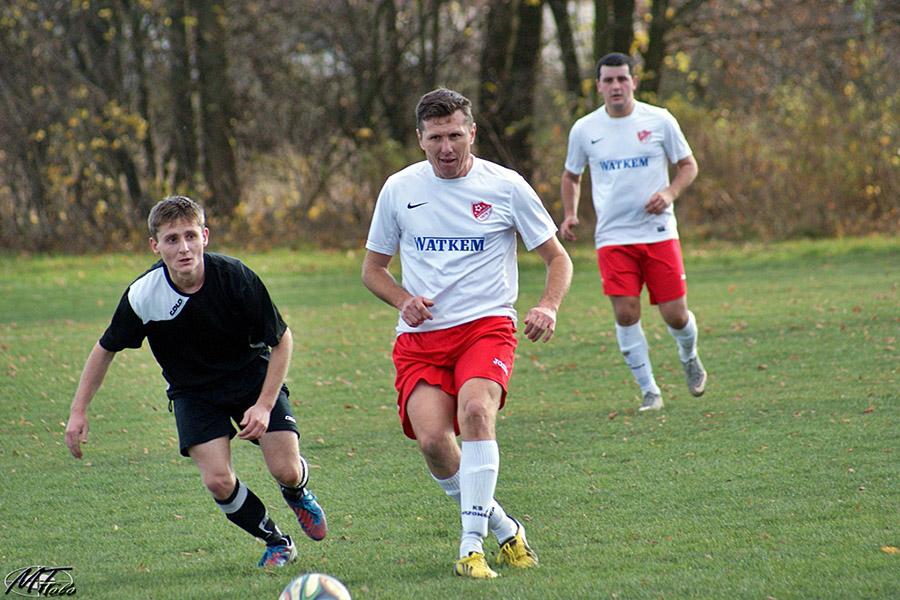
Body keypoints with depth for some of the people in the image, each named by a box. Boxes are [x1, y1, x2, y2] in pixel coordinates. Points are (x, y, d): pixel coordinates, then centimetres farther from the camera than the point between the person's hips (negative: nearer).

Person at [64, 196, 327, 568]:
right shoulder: (142, 296, -22)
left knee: (286, 470, -13)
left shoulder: (235, 277, -26)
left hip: (252, 377, -1)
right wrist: (78, 412, -5)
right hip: (194, 393, 1)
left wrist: (264, 405, -19)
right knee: (218, 481, -18)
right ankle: (277, 542, 9)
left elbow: (281, 340, -13)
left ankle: (298, 494, 28)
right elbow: (105, 350, -3)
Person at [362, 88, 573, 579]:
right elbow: (372, 268, 17)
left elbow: (557, 258, 8)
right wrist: (403, 300, -4)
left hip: (486, 324, -2)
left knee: (476, 410, -31)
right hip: (420, 336, 2)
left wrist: (548, 307, -12)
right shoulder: (399, 189, 6)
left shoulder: (505, 187, 0)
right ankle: (503, 529, 3)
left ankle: (473, 544, -25)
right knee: (432, 439, -20)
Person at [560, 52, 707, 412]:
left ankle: (689, 359, 33)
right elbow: (571, 176, 19)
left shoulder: (659, 121, -1)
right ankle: (649, 391, 1)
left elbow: (688, 165, 8)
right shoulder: (584, 130, 3)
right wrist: (570, 215, 4)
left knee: (675, 315, -1)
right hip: (613, 237, 1)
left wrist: (670, 193, -11)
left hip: (659, 233, -1)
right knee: (626, 313, -12)